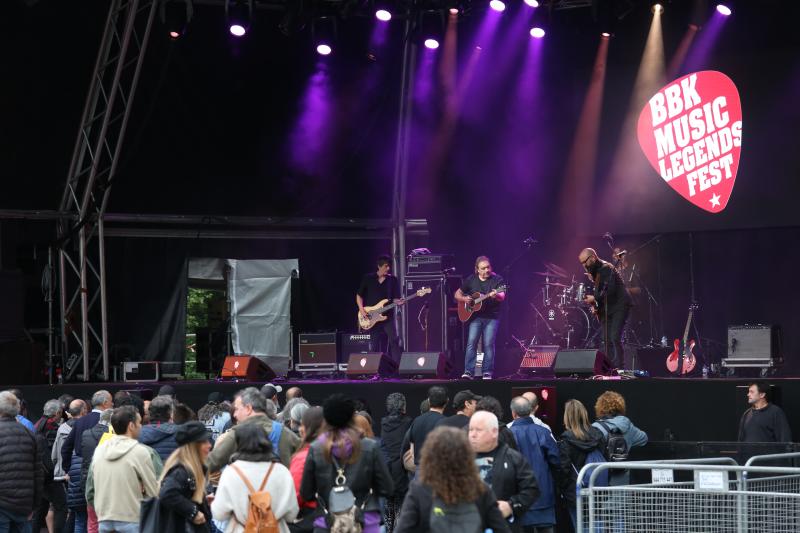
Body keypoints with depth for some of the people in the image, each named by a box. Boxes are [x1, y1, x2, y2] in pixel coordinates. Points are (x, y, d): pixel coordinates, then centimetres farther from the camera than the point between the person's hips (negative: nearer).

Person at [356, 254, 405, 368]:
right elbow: (359, 295, 8)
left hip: (387, 316, -1)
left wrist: (399, 302, -19)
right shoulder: (368, 278, 4)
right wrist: (361, 310, -5)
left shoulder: (393, 280, 5)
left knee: (394, 341, -13)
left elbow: (395, 298, 5)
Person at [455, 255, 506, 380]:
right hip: (475, 316, 2)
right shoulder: (471, 280, 8)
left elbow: (502, 297, -15)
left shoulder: (497, 280, -1)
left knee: (489, 344, -6)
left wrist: (496, 296, -38)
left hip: (492, 317, -2)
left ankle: (487, 373, 1)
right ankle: (468, 372, -8)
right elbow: (457, 294, 16)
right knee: (471, 342, -8)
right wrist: (464, 299, -6)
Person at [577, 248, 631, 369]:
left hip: (618, 306, -9)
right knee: (607, 340, 4)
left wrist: (594, 298, -18)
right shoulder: (594, 271, 13)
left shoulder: (606, 268, -15)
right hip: (606, 309, 9)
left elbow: (610, 290, -25)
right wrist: (594, 305, 4)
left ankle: (619, 367, -16)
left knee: (615, 338, -17)